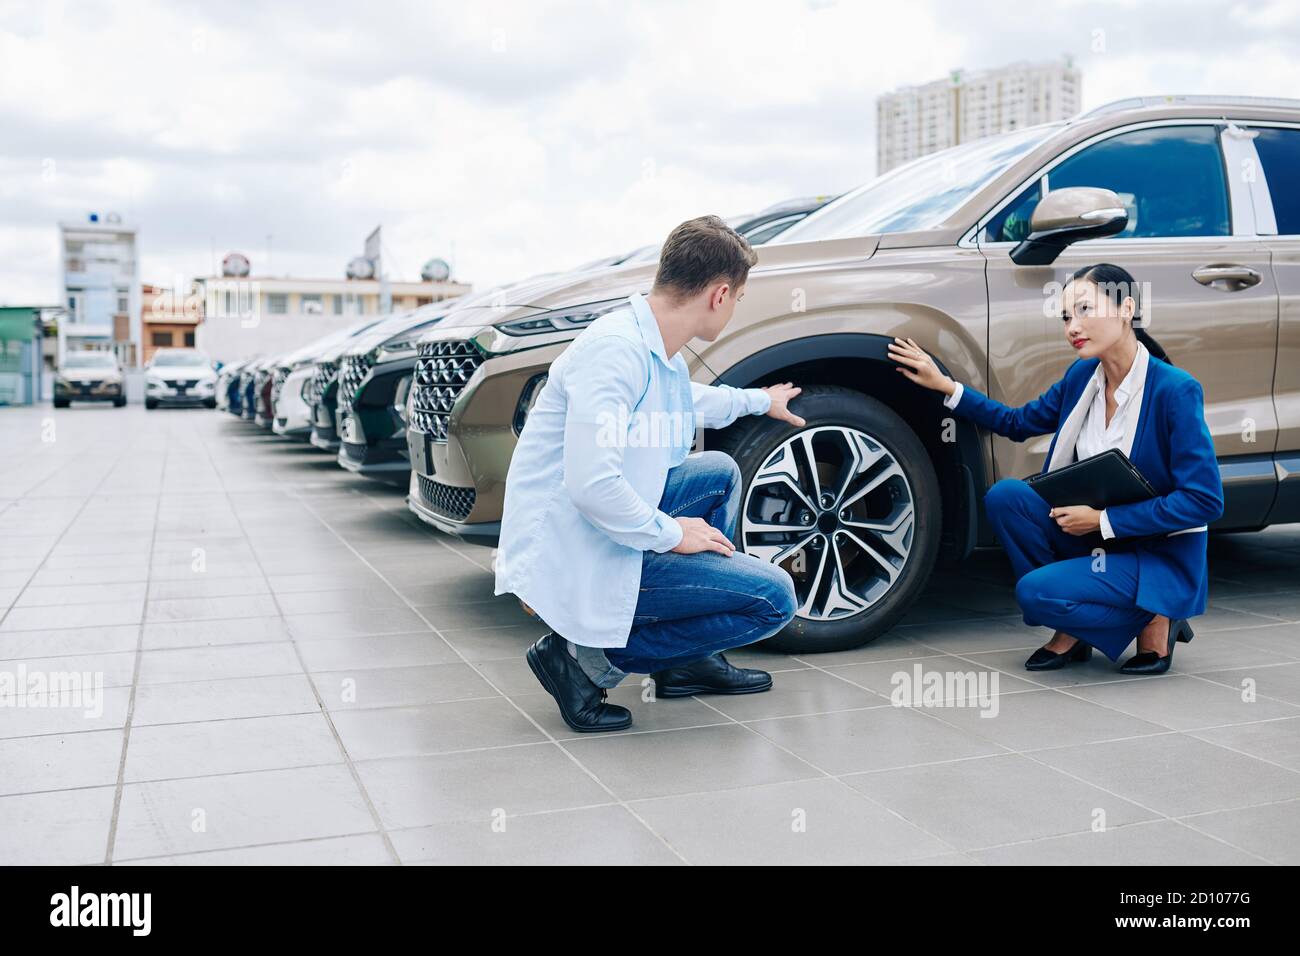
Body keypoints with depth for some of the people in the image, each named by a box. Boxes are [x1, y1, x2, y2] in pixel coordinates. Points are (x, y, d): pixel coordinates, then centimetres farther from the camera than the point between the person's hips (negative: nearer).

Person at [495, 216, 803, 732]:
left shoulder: (656, 347, 9)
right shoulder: (617, 349, -22)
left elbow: (685, 399, 35)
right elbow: (591, 485, -30)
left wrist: (760, 400, 47)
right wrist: (670, 533, -16)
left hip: (604, 532, 10)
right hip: (573, 561, -10)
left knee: (720, 472, 26)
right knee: (774, 598, -8)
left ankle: (691, 660, 24)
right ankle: (588, 658, -5)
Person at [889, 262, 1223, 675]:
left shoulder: (1175, 390, -21)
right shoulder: (1083, 375, 0)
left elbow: (1205, 500, -22)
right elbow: (1018, 423, 16)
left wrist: (1103, 519, -21)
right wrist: (944, 385, 5)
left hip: (1162, 559, -7)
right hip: (1100, 536, 7)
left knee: (1035, 591, -24)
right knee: (1005, 496, -13)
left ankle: (1153, 620, 1)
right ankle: (1071, 632, 0)